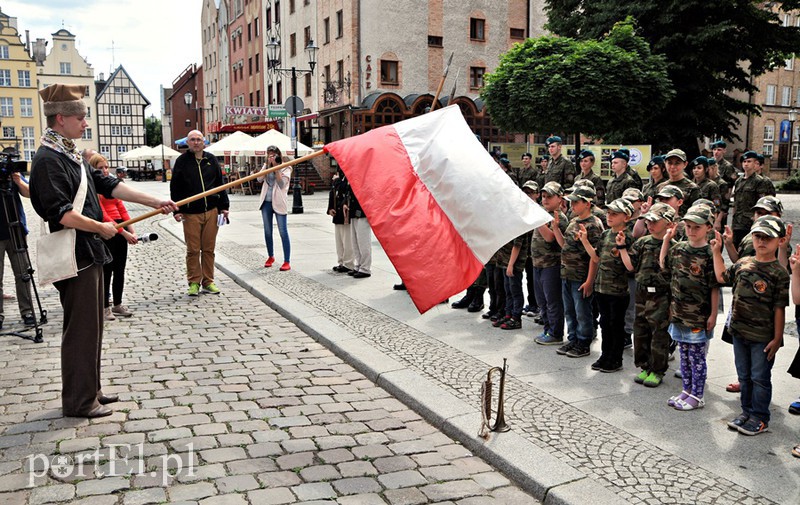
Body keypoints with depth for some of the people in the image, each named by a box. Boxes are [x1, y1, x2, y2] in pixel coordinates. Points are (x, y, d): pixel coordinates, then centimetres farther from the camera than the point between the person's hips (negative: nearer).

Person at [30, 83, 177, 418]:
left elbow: (107, 185, 17)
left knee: (92, 325, 16)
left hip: (90, 254, 10)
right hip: (75, 258, -10)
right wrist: (102, 228, -13)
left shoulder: (70, 155, 15)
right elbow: (60, 212, -24)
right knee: (80, 329, -2)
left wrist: (154, 202, 14)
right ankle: (78, 401, 10)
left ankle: (89, 390, 28)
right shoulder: (48, 159, -15)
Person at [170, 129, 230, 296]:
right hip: (190, 213, -2)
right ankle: (194, 283, 11)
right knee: (193, 250, 1)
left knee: (209, 249, 7)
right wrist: (176, 210, -5)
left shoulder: (211, 160, 10)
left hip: (211, 211, 3)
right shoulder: (182, 161, 1)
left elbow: (220, 184, 15)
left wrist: (224, 206, 9)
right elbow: (175, 187, 2)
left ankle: (208, 282, 16)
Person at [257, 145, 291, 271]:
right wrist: (268, 165, -7)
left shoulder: (285, 168, -1)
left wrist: (276, 167, -16)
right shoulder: (266, 166, 12)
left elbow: (282, 183, -16)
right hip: (266, 202, 5)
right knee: (267, 231, 13)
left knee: (283, 231, -7)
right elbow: (259, 179, -4)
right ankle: (270, 256, 30)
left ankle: (286, 262, -7)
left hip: (279, 202, -5)